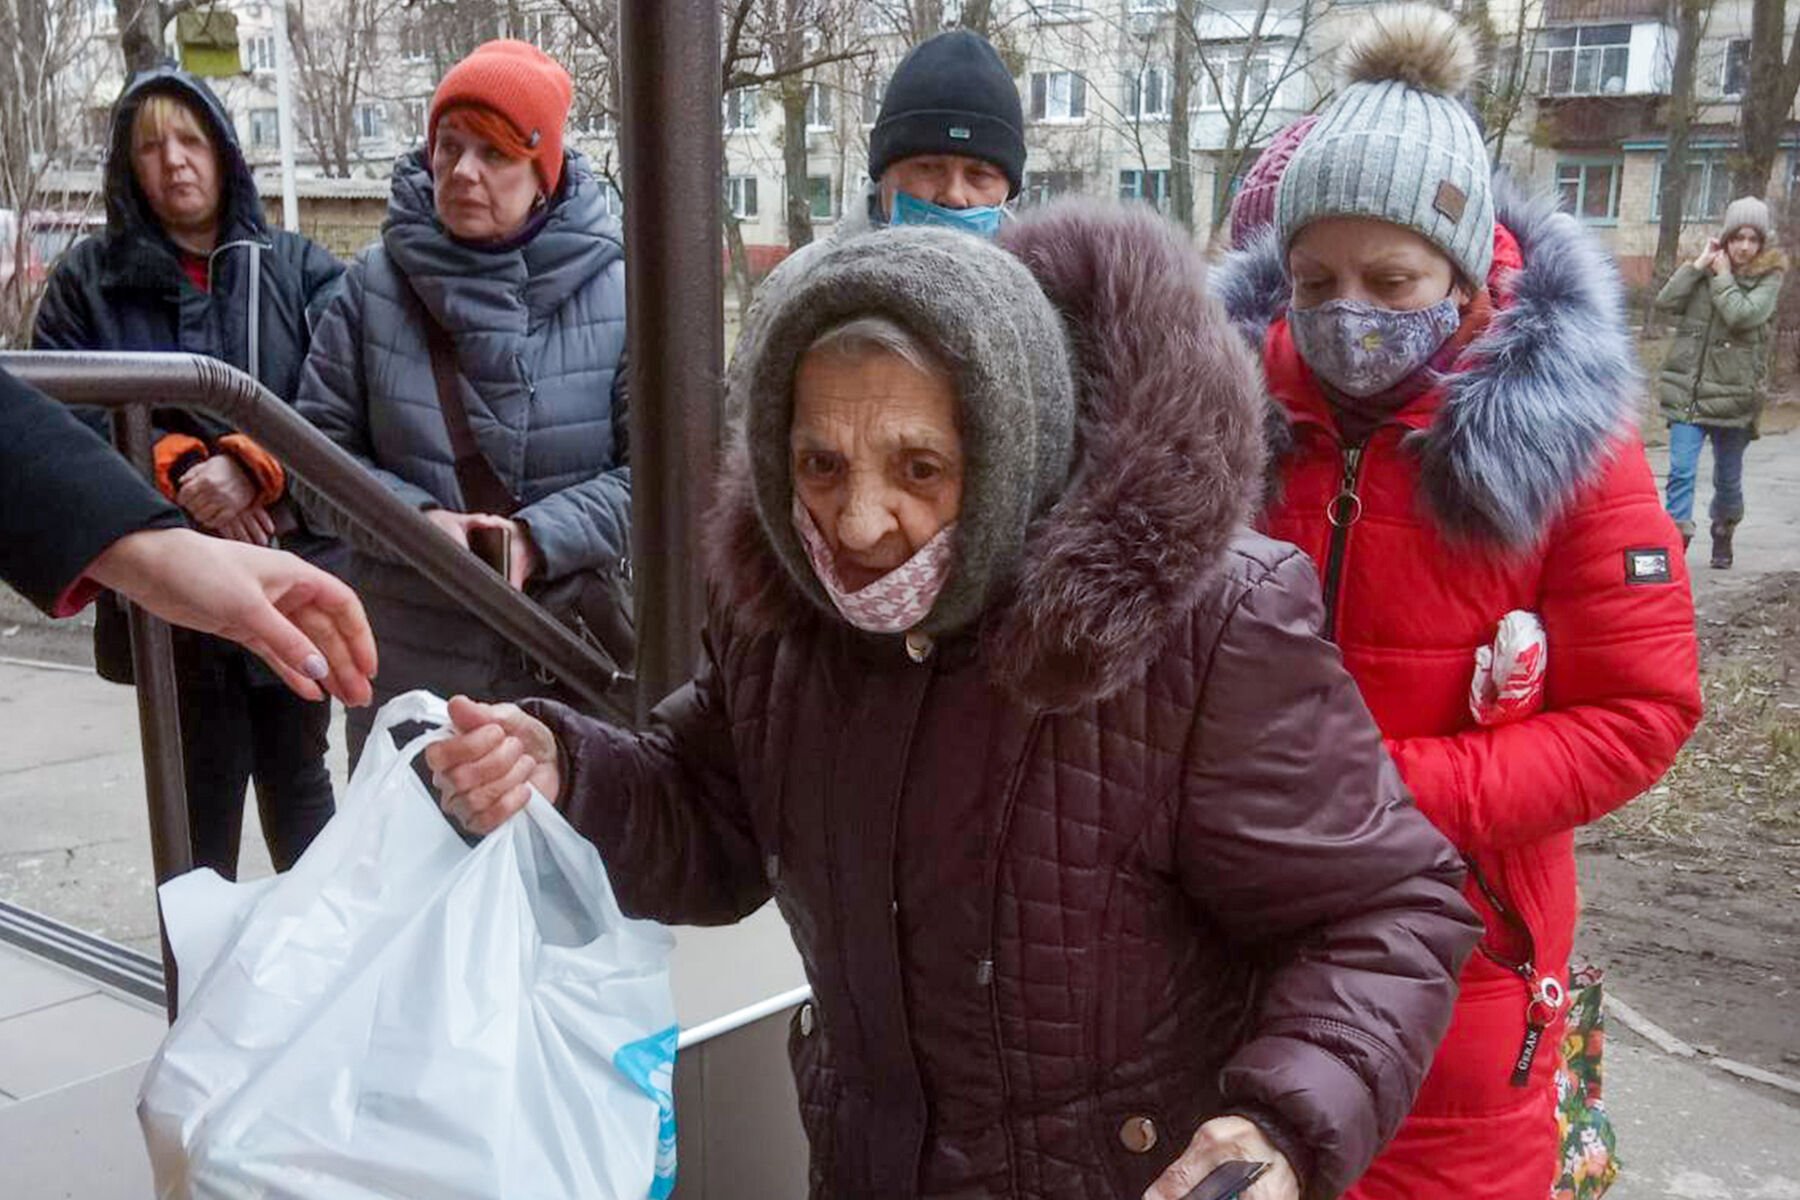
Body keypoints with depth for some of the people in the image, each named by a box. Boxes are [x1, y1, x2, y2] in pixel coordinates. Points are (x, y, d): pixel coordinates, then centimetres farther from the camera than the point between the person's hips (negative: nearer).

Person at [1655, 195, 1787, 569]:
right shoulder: (1708, 271, 6)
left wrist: (1722, 276, -9)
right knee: (1681, 471, -12)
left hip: (1734, 396, -1)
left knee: (1728, 479, 15)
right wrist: (1699, 264, -10)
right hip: (1688, 392, 1)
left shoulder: (1769, 277, -1)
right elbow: (1666, 301, -7)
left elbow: (1742, 316, -19)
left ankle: (1723, 534, 39)